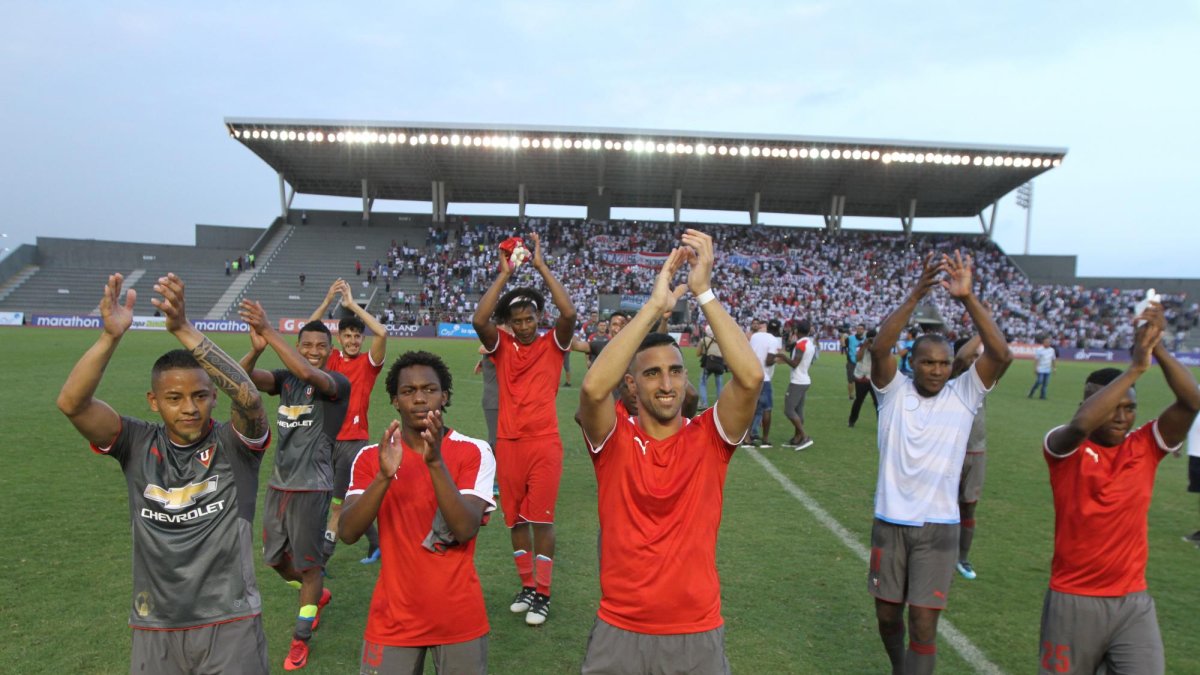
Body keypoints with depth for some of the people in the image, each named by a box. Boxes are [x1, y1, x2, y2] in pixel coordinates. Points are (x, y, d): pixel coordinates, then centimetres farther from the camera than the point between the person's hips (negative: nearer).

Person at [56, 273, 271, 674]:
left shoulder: (234, 444, -8)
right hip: (154, 629, 3)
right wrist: (111, 335, -29)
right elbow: (71, 403, -14)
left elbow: (248, 397, -28)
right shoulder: (139, 445, -1)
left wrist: (183, 330, -35)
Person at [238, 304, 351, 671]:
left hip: (311, 487, -6)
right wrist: (256, 348, -35)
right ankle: (317, 595, 46)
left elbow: (307, 373, -34)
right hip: (278, 483, 6)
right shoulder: (285, 379, 4)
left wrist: (270, 332, -37)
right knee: (275, 558, 19)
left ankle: (300, 639, 23)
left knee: (309, 564, 5)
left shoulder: (338, 383, -12)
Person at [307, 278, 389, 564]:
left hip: (354, 439, -4)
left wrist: (352, 304, -13)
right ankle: (376, 543, 33)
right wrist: (328, 300, -9)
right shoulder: (331, 359, 7)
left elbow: (382, 333, -17)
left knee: (338, 502, -2)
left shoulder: (369, 362, -2)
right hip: (328, 437, 4)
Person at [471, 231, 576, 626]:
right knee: (515, 518, 11)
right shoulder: (501, 347, 4)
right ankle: (527, 585, 26)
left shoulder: (552, 345, 1)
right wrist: (504, 274, -14)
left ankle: (543, 593, 9)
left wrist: (542, 267, -13)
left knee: (541, 518, -1)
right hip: (508, 442, 3)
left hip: (544, 442, -2)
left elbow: (569, 313, -17)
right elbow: (478, 320, -15)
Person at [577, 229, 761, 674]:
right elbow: (593, 387, -28)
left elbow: (751, 377, -22)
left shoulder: (709, 438, -4)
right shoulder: (614, 439, -6)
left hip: (698, 634, 1)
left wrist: (704, 291, -22)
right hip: (620, 633, 0)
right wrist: (654, 305, -26)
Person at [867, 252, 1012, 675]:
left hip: (939, 527, -1)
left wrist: (967, 298, -27)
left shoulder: (963, 395, -3)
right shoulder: (894, 392, -5)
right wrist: (915, 296, -32)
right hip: (890, 522, 1)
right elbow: (878, 348, -23)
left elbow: (1001, 356, -18)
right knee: (887, 613, 14)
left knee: (923, 620, -1)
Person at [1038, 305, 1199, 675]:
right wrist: (1136, 366, -30)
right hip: (1073, 600, -3)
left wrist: (1159, 349, -23)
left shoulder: (1145, 446, 1)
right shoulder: (1066, 448, -10)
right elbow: (1080, 424, -33)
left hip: (1133, 601, 3)